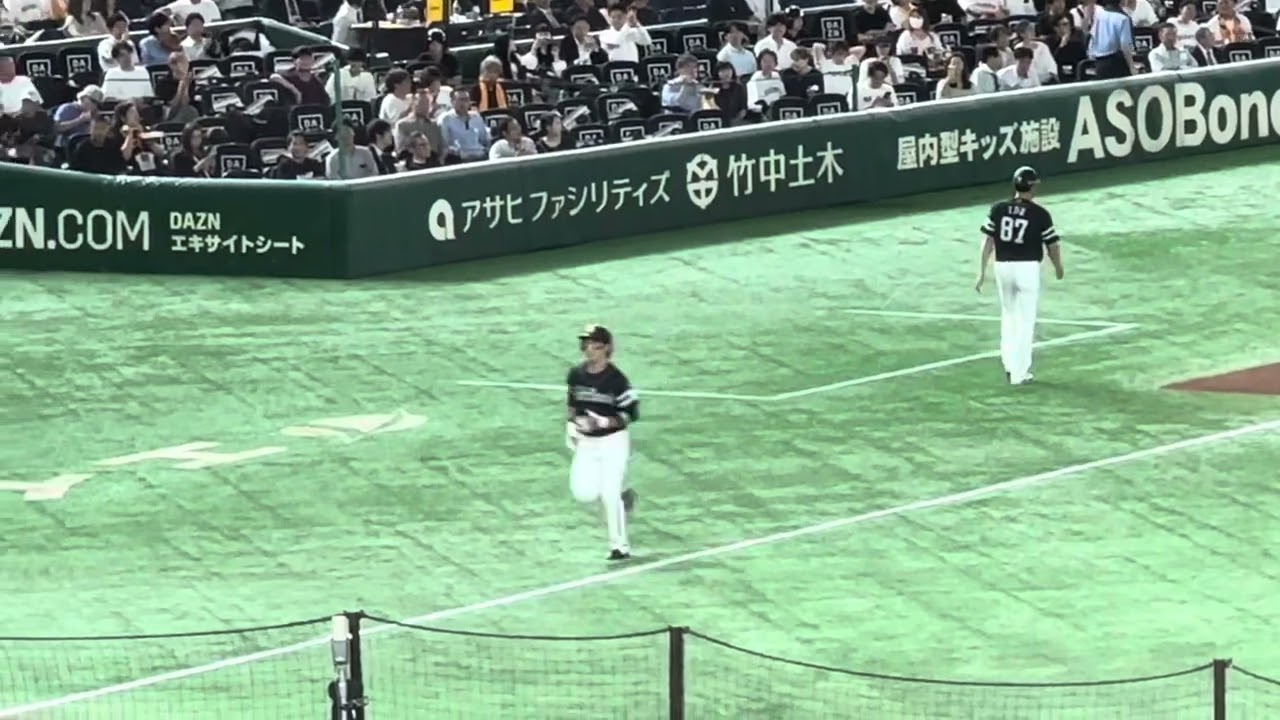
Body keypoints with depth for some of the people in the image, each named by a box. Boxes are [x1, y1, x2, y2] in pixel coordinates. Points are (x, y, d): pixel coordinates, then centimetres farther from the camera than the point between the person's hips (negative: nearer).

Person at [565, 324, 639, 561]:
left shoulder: (616, 379, -16)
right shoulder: (576, 374, 0)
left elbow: (632, 414, -13)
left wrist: (603, 422, -23)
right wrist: (570, 424, 4)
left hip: (613, 441, -5)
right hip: (586, 443, 5)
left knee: (609, 495, -6)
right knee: (583, 492, -4)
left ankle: (620, 546, 8)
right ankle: (620, 494, 26)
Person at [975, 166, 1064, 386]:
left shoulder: (998, 209, 0)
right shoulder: (1039, 214, -8)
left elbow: (988, 241, -1)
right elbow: (1052, 246, -2)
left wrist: (982, 271, 4)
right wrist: (1058, 268, 16)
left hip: (1002, 267, 3)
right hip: (1028, 269, -3)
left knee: (1009, 316, 21)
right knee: (1026, 321, 5)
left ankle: (1009, 364, 14)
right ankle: (1019, 373, 5)